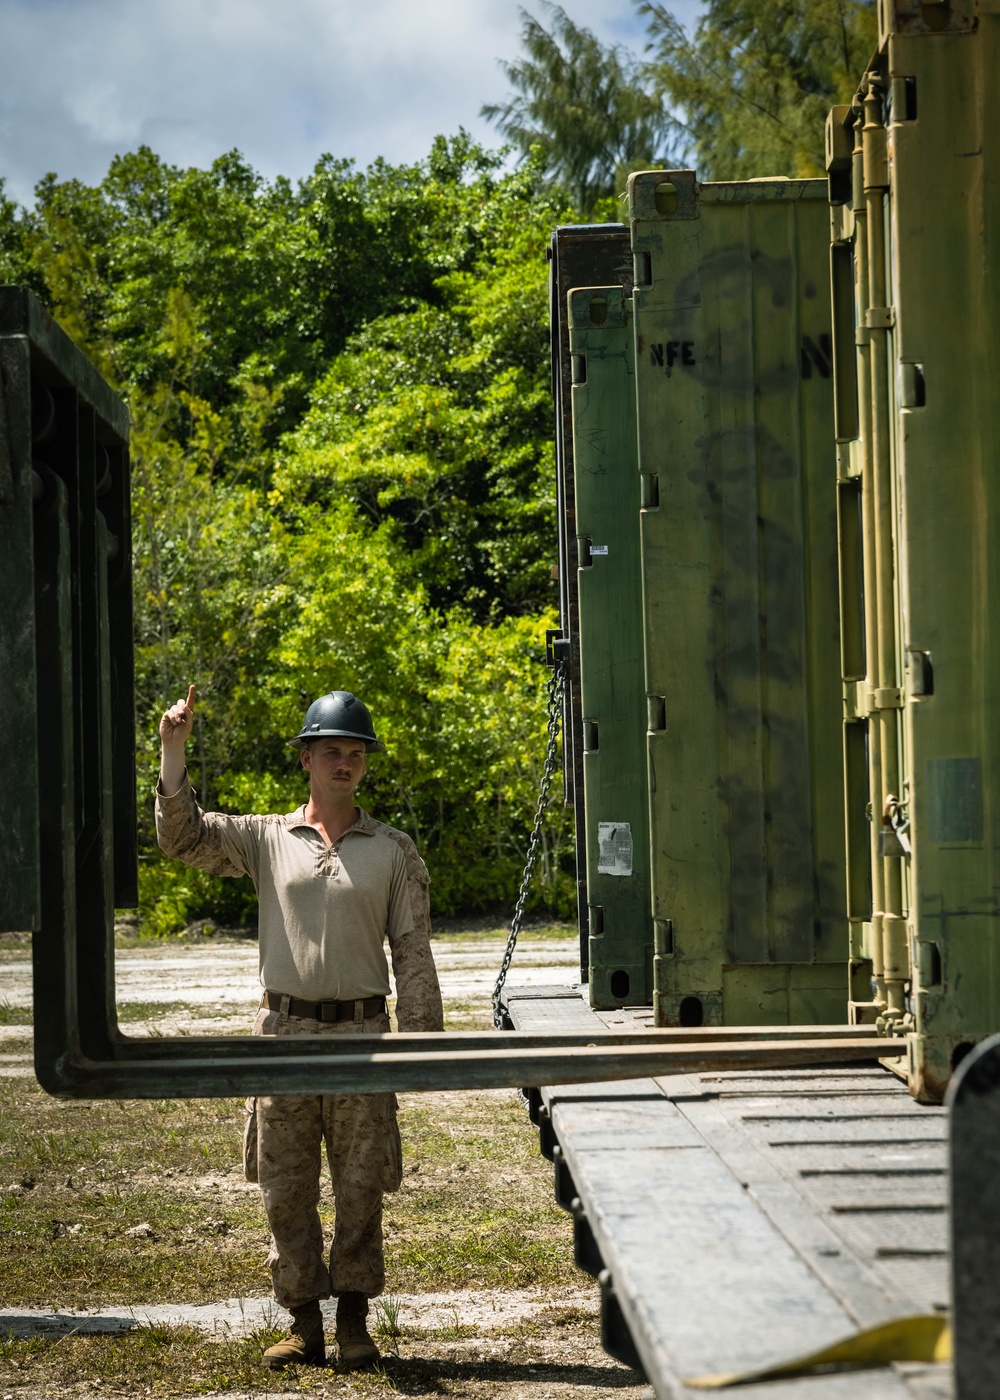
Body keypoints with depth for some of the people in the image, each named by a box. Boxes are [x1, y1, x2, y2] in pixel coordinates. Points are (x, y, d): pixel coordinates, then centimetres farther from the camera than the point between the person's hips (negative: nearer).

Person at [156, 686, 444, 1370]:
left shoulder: (394, 850, 6)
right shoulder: (265, 839, 7)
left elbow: (412, 950, 4)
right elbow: (183, 836, -2)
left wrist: (421, 1037, -2)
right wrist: (174, 753, -13)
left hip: (361, 1032, -1)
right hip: (284, 1030, 1)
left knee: (360, 1187, 2)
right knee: (286, 1187, 4)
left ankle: (354, 1320, 11)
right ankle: (304, 1321, 13)